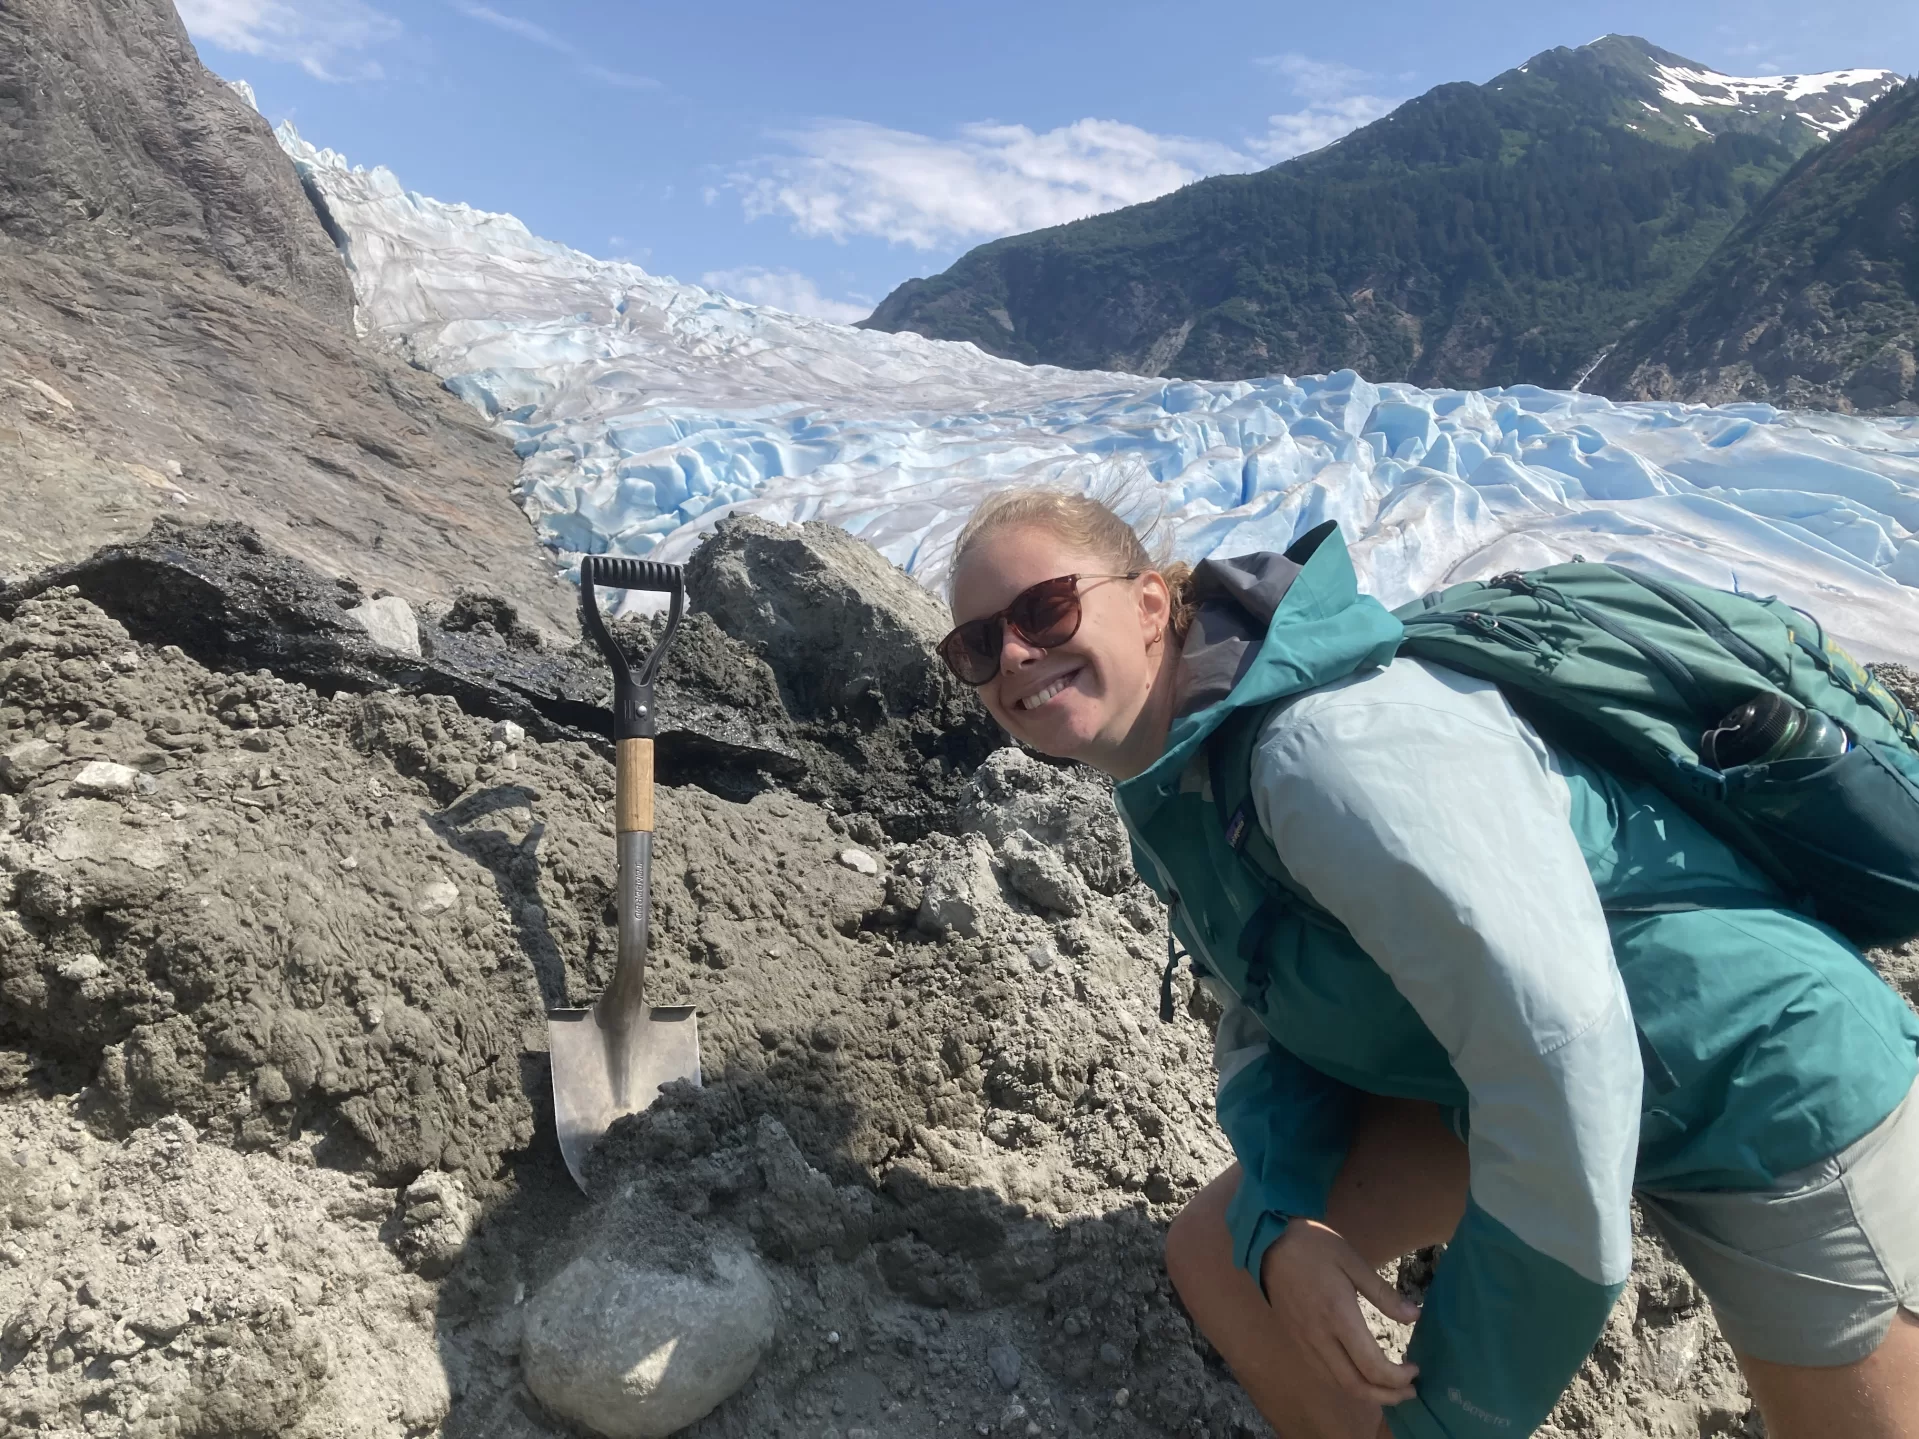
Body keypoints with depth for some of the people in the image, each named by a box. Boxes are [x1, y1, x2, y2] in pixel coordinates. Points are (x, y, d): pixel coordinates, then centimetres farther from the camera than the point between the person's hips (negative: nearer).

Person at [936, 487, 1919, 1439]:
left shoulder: (1331, 737, -32)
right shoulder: (1169, 794, -2)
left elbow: (1562, 1045, -34)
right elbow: (1266, 1021, 4)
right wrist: (1277, 1221, -16)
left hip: (1772, 1081, -7)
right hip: (1495, 1084, 8)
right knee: (1217, 1256, 1)